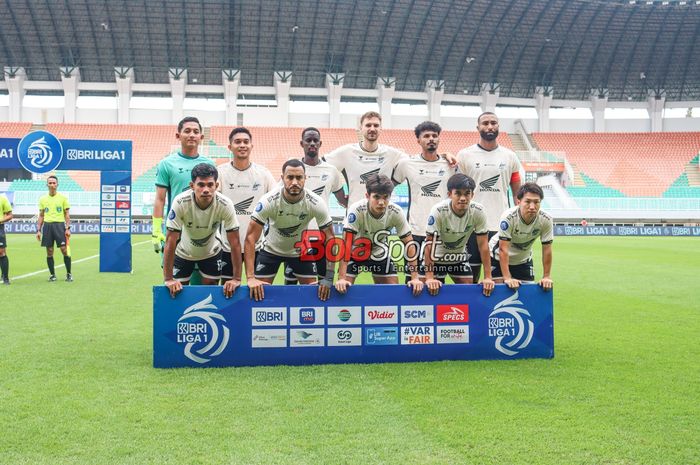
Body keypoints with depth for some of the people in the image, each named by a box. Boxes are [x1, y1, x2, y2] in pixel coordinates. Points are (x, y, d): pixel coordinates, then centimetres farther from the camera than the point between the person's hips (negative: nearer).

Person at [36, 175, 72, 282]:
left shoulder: (62, 198, 3)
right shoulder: (43, 199, 10)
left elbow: (67, 214, 4)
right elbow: (41, 216, 14)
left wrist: (68, 228, -6)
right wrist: (38, 230, 7)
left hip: (59, 225, -2)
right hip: (47, 225, 2)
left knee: (64, 249, -7)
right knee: (49, 252, 2)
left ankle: (69, 273, 4)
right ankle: (52, 274, 12)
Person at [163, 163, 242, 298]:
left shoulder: (225, 205, -31)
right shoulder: (180, 202, -34)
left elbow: (235, 243, -24)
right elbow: (170, 242, -29)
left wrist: (236, 279, -26)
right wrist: (168, 279, -29)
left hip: (212, 252, 1)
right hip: (183, 252, -1)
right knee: (178, 292, 2)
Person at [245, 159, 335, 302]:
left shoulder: (316, 203, -26)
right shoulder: (268, 201, -31)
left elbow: (329, 238, -19)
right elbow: (251, 238, -30)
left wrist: (329, 277, -25)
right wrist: (250, 278, -36)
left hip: (301, 251, 1)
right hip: (270, 249, -1)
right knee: (258, 291, -6)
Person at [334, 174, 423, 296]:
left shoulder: (396, 212, -24)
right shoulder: (356, 210, -33)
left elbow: (409, 243, -17)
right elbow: (346, 244, -34)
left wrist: (415, 278, -23)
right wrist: (341, 279, -41)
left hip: (380, 253, 3)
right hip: (355, 252, -2)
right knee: (343, 289, -15)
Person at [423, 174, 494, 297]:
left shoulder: (478, 211, -23)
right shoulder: (438, 211, -32)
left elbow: (483, 245, -17)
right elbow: (429, 244, -29)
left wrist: (488, 277, -19)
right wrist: (429, 278, -32)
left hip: (460, 257, 3)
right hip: (437, 258, -3)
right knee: (435, 292, -7)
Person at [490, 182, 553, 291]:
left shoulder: (546, 220, -23)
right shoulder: (509, 217, -33)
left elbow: (547, 250, -13)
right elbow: (503, 249, -32)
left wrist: (547, 277, -11)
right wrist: (507, 278, -35)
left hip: (524, 259, 3)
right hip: (499, 257, -3)